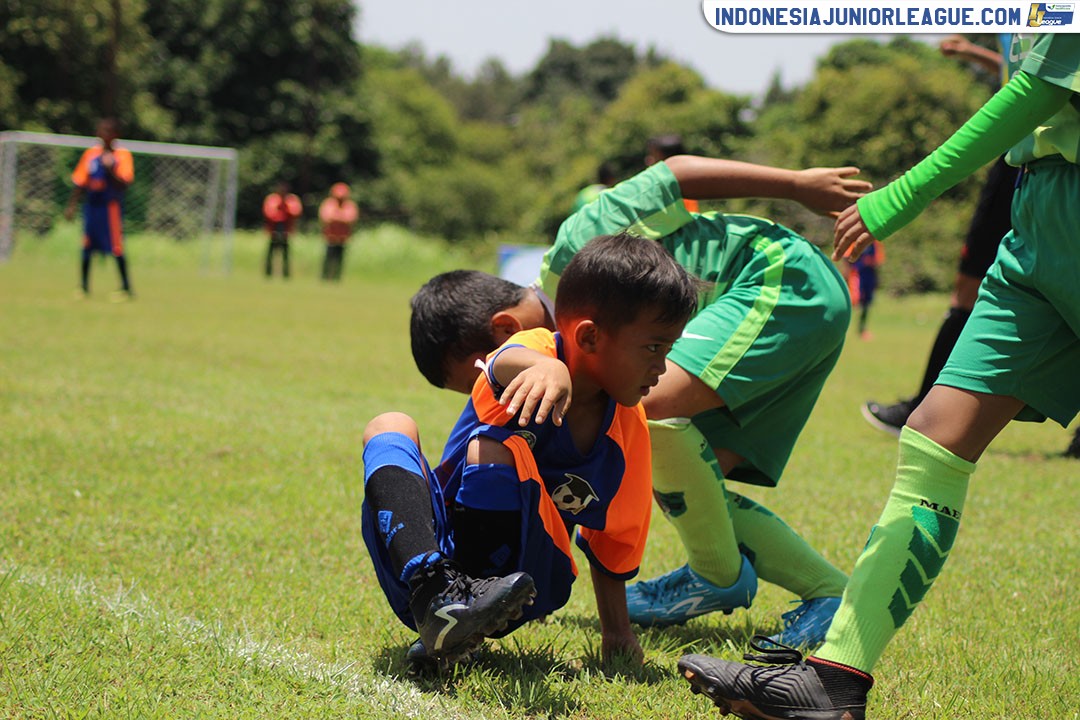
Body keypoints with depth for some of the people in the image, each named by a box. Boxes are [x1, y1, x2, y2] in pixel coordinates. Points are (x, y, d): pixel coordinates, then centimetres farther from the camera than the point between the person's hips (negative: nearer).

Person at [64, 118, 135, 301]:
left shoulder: (123, 155, -5)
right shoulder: (91, 153, 7)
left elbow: (124, 183, -14)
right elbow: (80, 182, 11)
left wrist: (111, 169, -29)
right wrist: (72, 206, 7)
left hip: (111, 205, -4)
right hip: (91, 204, 4)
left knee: (116, 248, -4)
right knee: (87, 246, 6)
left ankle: (126, 288, 5)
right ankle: (84, 287, 17)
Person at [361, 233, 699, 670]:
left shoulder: (628, 428, -2)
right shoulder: (540, 352, -14)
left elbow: (610, 540, 12)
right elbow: (511, 361, -42)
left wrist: (616, 631, 9)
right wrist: (545, 367, -66)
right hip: (428, 559, -1)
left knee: (493, 447, -25)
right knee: (390, 428, -25)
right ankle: (434, 592, -45)